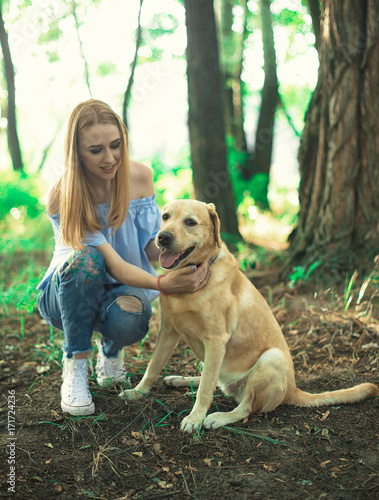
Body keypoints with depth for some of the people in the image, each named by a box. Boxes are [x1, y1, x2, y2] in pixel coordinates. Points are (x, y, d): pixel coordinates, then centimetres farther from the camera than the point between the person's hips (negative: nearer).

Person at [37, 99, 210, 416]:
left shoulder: (140, 176, -11)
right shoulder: (62, 198, -23)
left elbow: (152, 244, -8)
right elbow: (114, 266, -30)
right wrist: (162, 285, -47)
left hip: (126, 289, 2)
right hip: (70, 291, -2)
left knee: (128, 319, -35)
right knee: (85, 258, -37)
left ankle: (111, 351, 6)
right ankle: (75, 367, -18)